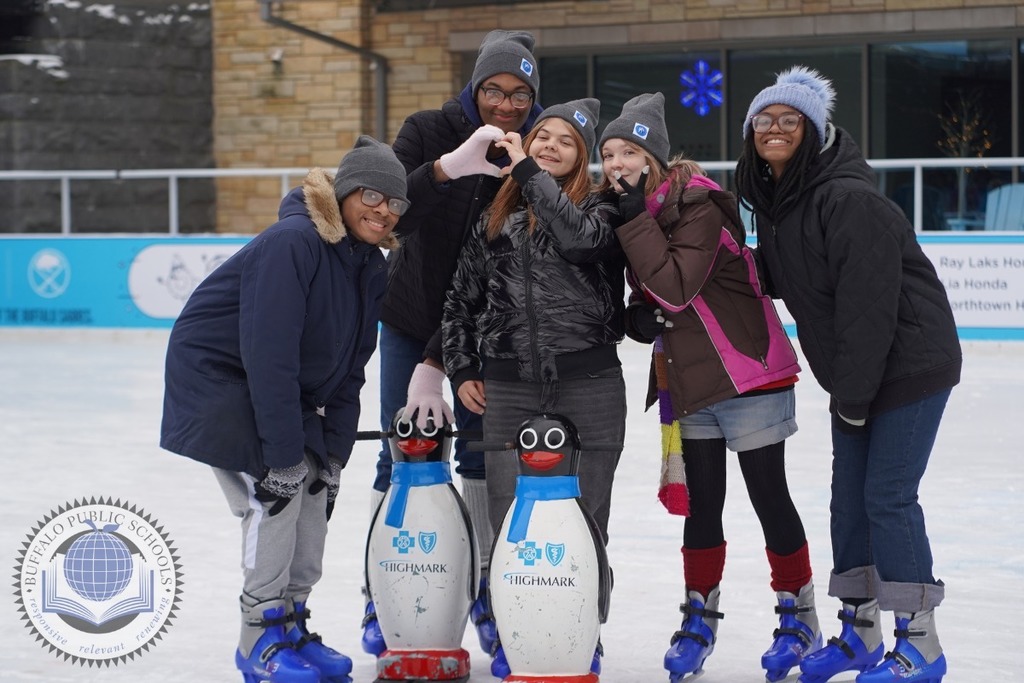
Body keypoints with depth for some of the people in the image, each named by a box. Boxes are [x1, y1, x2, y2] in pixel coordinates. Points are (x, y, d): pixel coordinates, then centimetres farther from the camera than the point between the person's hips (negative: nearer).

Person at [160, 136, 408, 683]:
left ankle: (293, 627, 16)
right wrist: (283, 449, -29)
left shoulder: (371, 267, 1)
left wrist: (333, 449, -2)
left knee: (314, 489, 4)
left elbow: (350, 365, 5)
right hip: (216, 375, -9)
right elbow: (268, 351, -31)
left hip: (288, 387, 9)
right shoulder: (292, 243, -27)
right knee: (275, 492, -15)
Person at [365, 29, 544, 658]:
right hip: (410, 315, 0)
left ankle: (487, 593, 13)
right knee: (399, 455, 1)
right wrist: (448, 167, -44)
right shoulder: (429, 133, -13)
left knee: (481, 451, 1)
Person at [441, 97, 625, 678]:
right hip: (508, 388, 3)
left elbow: (578, 235, -22)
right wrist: (462, 370, 12)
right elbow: (462, 300, 20)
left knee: (584, 513, 3)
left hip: (589, 384, -3)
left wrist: (528, 171, -15)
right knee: (509, 517, 0)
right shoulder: (495, 218, 14)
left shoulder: (599, 206, 3)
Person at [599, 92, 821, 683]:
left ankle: (800, 618, 13)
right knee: (701, 501, 11)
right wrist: (638, 314, -6)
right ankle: (700, 618, 21)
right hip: (689, 378, 7)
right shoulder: (632, 210, 6)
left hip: (748, 369, -7)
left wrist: (635, 219, -26)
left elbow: (676, 288, -27)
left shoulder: (698, 206, -19)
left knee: (769, 496, 1)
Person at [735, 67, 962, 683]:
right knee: (850, 496, 11)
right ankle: (860, 631, 23)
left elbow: (868, 301, -25)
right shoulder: (773, 199, 5)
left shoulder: (850, 199, -23)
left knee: (887, 494, -8)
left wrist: (853, 396, -20)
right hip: (856, 373, 9)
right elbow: (777, 279, 19)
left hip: (910, 365, -9)